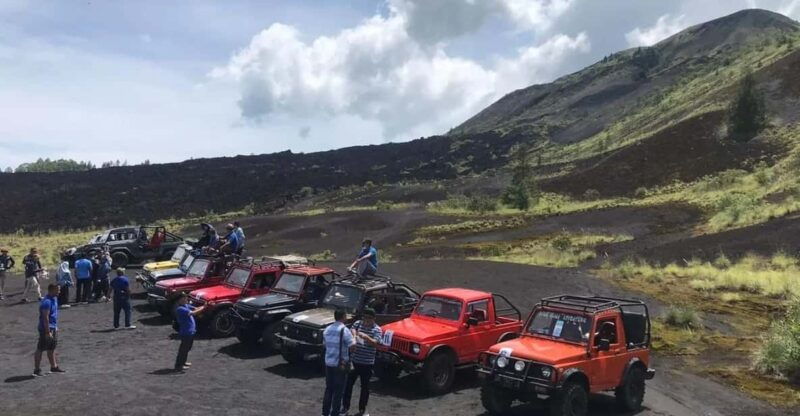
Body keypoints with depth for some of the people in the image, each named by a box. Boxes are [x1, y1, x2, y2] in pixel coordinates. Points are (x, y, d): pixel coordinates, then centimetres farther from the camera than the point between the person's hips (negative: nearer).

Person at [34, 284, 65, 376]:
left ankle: (54, 367, 25)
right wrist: (48, 332, -24)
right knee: (40, 349, -1)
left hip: (53, 328, 10)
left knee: (52, 348, 16)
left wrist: (56, 327, 22)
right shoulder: (47, 302, -21)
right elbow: (45, 318, -23)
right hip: (46, 328, -10)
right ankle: (37, 369, 4)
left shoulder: (54, 299, 10)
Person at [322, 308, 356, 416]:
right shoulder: (344, 330, -16)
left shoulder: (327, 330, 5)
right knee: (338, 391, 4)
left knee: (328, 389, 16)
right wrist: (354, 335, -6)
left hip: (328, 363, 6)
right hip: (340, 364, -6)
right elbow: (352, 346, -20)